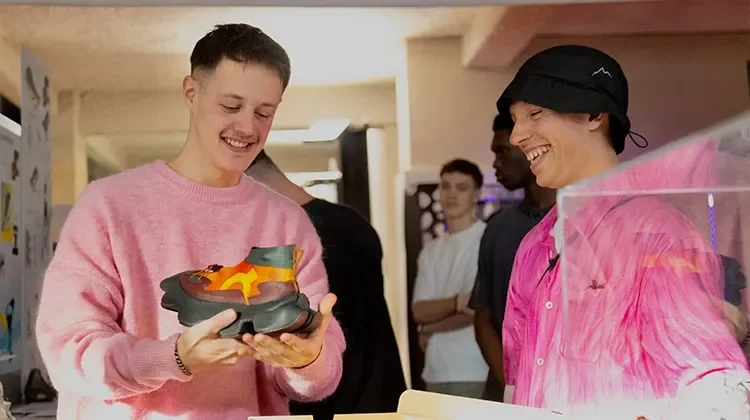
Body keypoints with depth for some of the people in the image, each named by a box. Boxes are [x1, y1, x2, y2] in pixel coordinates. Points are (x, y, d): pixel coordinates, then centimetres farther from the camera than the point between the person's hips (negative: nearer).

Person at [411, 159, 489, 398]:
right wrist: (458, 302, -17)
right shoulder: (431, 250, 14)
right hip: (437, 372, 7)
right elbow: (419, 311, 3)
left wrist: (430, 329, -1)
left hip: (475, 372, -6)